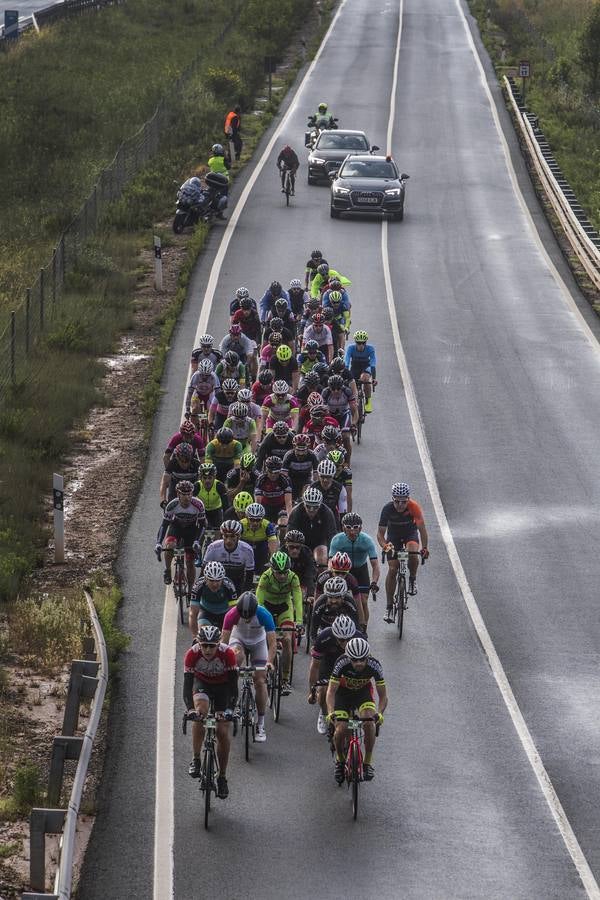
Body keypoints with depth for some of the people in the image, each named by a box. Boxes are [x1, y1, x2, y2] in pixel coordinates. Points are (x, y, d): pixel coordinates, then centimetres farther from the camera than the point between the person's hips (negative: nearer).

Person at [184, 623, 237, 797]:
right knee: (200, 711, -31)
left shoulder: (227, 653, -32)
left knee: (223, 731, -8)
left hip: (222, 685, 0)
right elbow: (187, 683, -32)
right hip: (202, 683, 0)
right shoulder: (192, 654, -30)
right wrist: (190, 708, -48)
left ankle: (222, 777, 7)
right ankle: (196, 760, -19)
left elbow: (233, 684, -30)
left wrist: (230, 708, -42)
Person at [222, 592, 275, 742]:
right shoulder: (232, 615, -31)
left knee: (260, 681, -8)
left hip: (258, 642, 0)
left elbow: (272, 642, -33)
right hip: (239, 639, 0)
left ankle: (260, 726, 1)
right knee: (237, 656, -37)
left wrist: (269, 662, -47)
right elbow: (224, 640, -28)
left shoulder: (264, 615, -32)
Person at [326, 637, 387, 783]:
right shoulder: (342, 663, -32)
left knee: (369, 722, -29)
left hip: (363, 692, 0)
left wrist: (379, 713, -42)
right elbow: (331, 690, -30)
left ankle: (368, 762, -13)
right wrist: (331, 712, -47)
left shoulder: (374, 665, -29)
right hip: (343, 692, 0)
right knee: (341, 730, -19)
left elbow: (383, 695, -23)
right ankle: (339, 760, 11)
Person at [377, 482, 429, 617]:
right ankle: (389, 606, -1)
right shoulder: (387, 509, -28)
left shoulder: (414, 507, -30)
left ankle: (412, 579, 0)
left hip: (410, 533, -1)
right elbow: (380, 532, -27)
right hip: (393, 536, 1)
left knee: (413, 556, -32)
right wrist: (384, 546, -47)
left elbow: (422, 528, -34)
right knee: (392, 569, -9)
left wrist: (425, 548, -47)